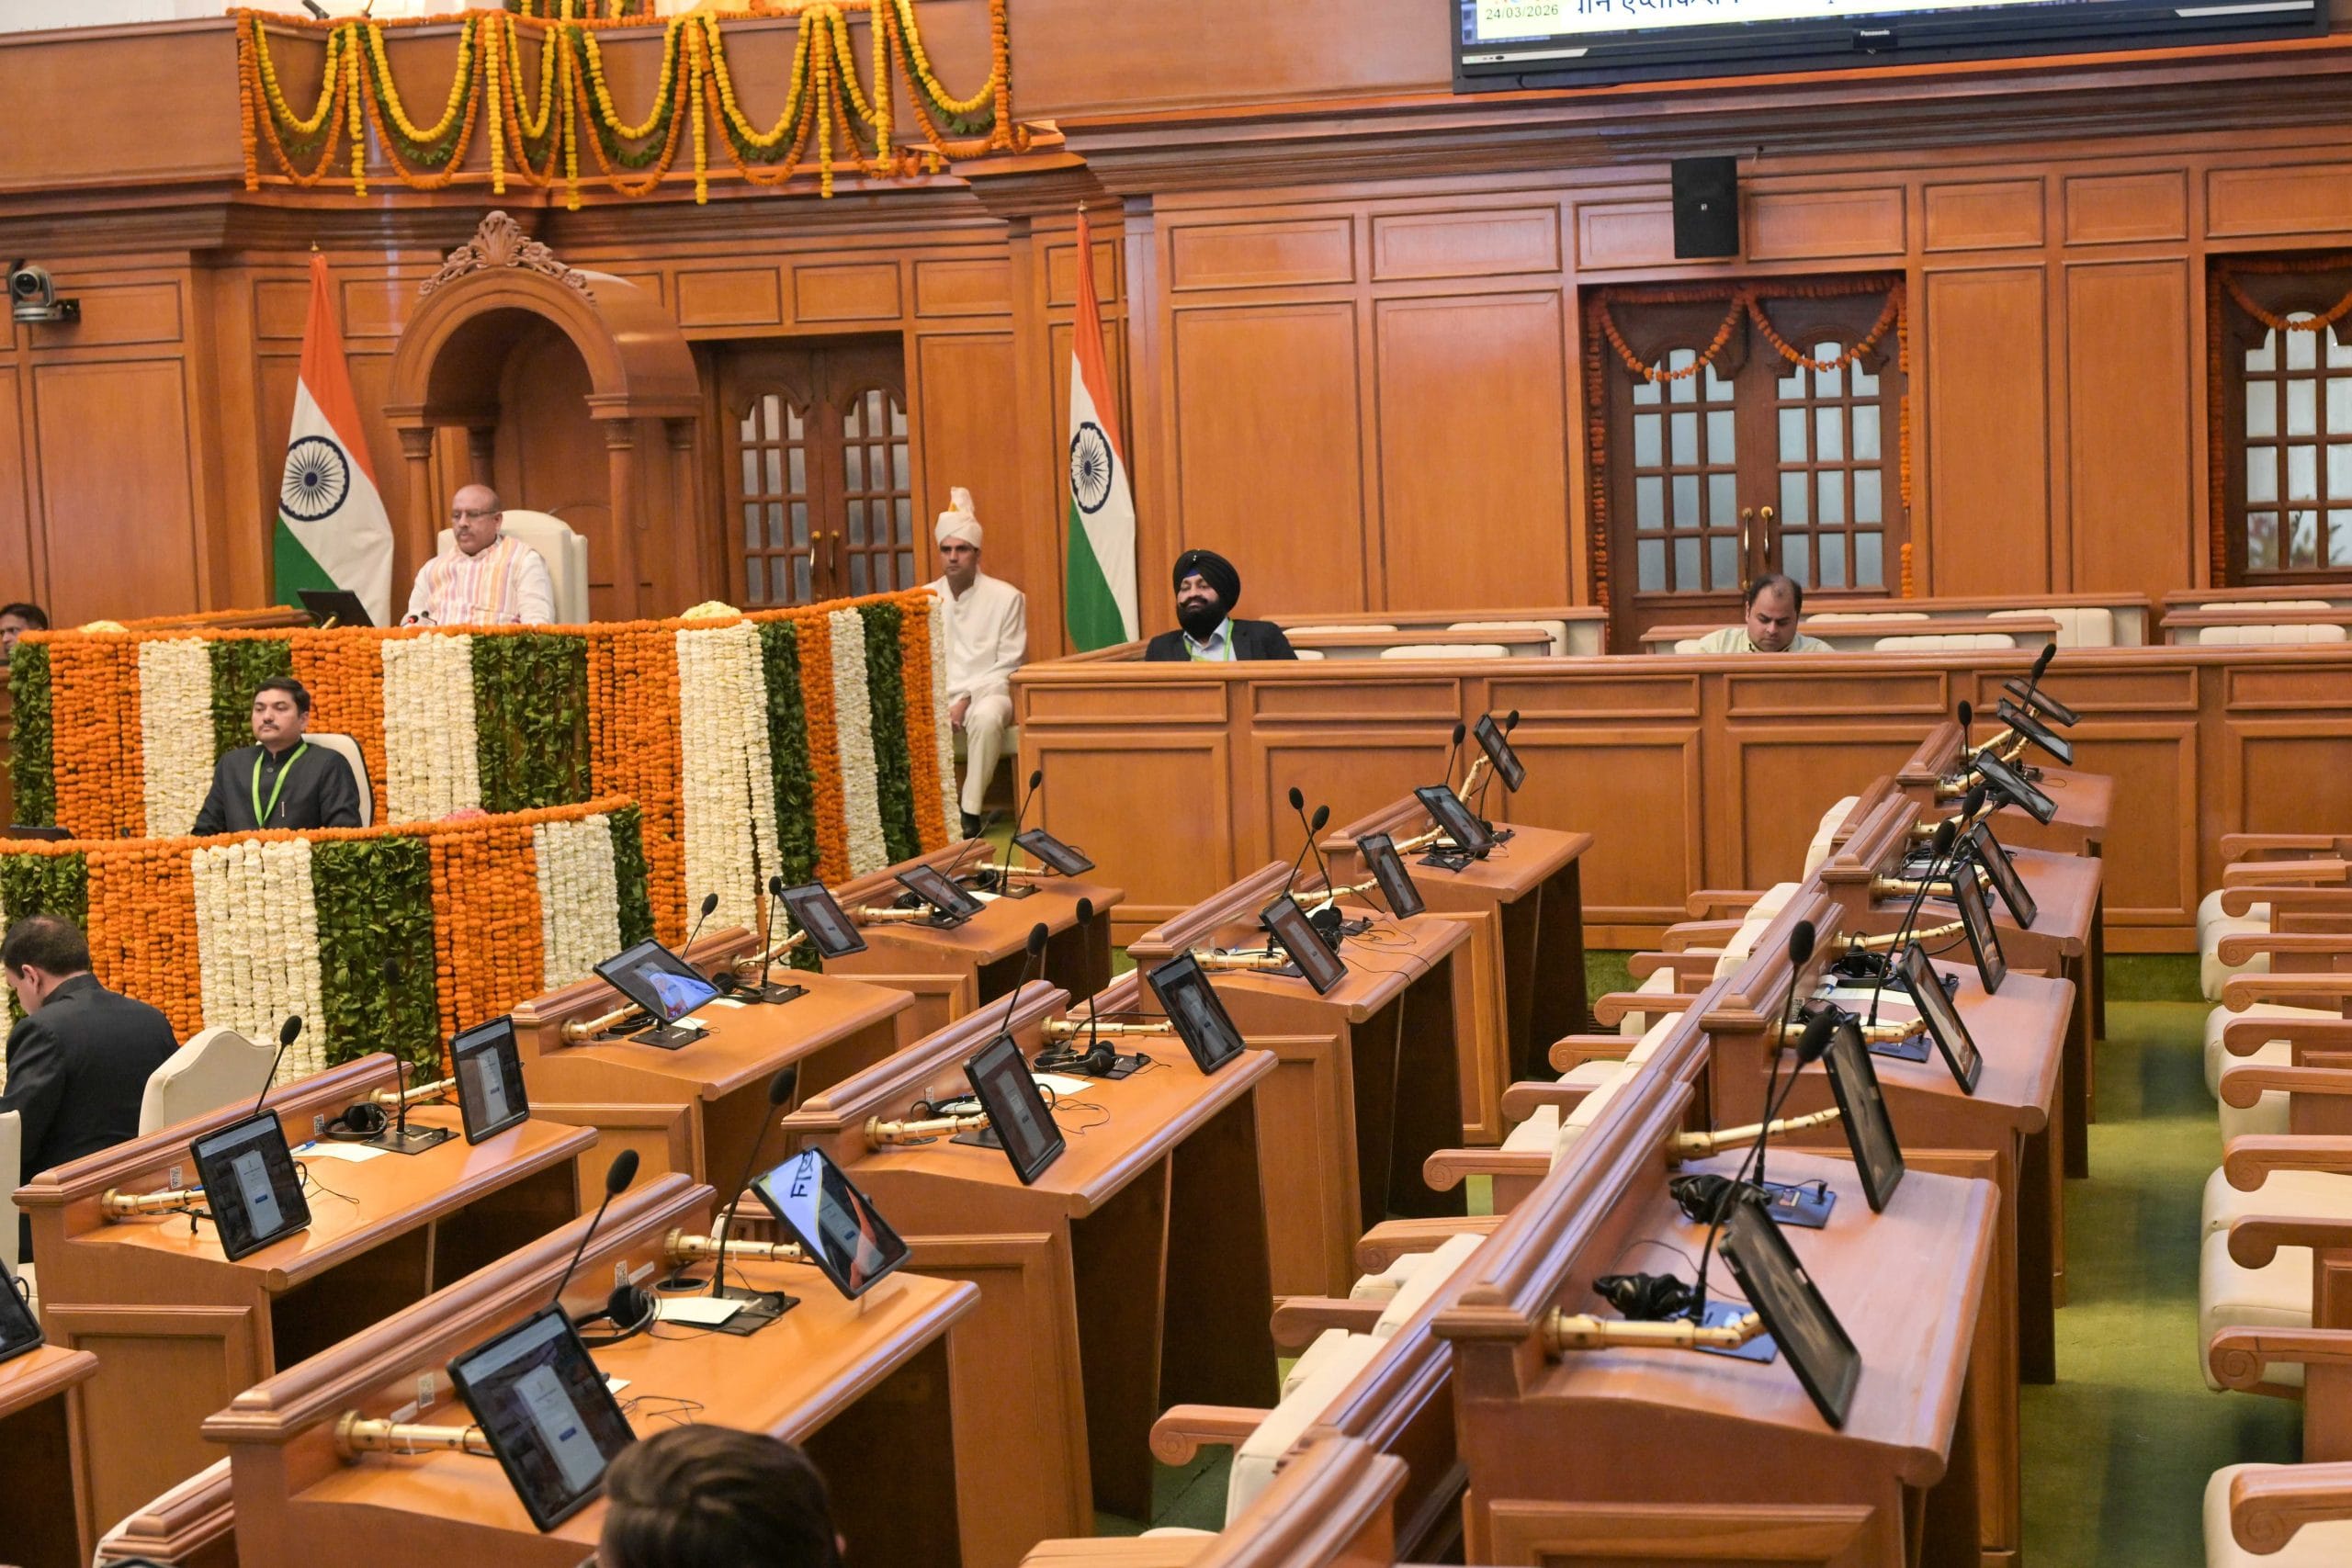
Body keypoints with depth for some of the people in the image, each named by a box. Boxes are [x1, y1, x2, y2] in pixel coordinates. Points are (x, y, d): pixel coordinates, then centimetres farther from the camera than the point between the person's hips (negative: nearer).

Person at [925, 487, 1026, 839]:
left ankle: (970, 811, -29)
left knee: (986, 717, -39)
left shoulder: (1006, 598, -2)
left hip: (986, 693, -2)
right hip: (936, 697, 2)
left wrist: (967, 700, -16)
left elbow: (1007, 666, -3)